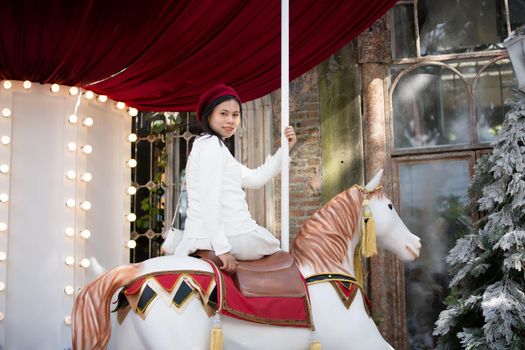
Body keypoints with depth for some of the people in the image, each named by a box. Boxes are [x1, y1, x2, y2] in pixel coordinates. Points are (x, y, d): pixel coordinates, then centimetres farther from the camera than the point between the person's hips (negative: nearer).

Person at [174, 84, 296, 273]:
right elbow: (209, 199, -20)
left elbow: (255, 178, 23)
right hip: (234, 236, -8)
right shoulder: (212, 144, -9)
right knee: (273, 245, 20)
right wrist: (222, 248, -25)